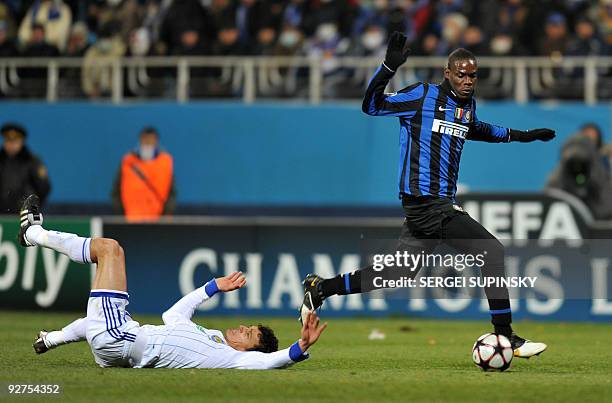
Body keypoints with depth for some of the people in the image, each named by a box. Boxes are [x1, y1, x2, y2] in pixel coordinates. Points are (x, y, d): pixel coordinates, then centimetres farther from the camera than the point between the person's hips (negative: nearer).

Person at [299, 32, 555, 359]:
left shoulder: (468, 103, 16)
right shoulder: (423, 96, -6)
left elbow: (477, 130, 38)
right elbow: (372, 105, -7)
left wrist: (521, 135, 36)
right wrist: (389, 67, -20)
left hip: (422, 208, 9)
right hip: (429, 204, -9)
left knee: (395, 276, 13)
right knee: (492, 252, -12)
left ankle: (320, 288, 24)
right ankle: (505, 337, -6)